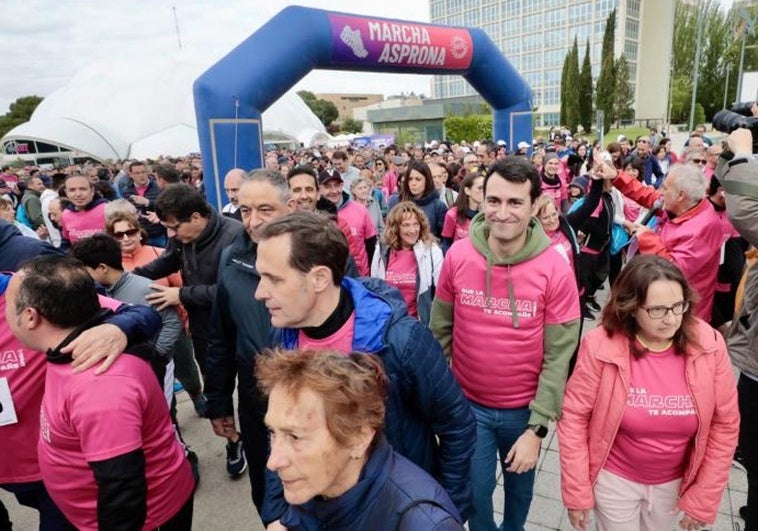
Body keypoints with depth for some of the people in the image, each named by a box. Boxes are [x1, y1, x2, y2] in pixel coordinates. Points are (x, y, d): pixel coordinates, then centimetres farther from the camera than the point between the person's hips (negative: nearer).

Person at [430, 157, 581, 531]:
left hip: (524, 408, 0)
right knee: (474, 490, 17)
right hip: (467, 403, 1)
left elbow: (559, 356, -13)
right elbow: (440, 332, -3)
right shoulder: (458, 256, -14)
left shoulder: (555, 269, -18)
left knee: (520, 483, 24)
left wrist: (538, 427, -14)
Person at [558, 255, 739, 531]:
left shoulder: (709, 347, -17)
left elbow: (725, 424, -6)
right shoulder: (601, 346, -25)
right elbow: (574, 417, -16)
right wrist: (577, 492, -12)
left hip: (675, 482, 3)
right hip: (614, 478, -3)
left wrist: (704, 498, -3)